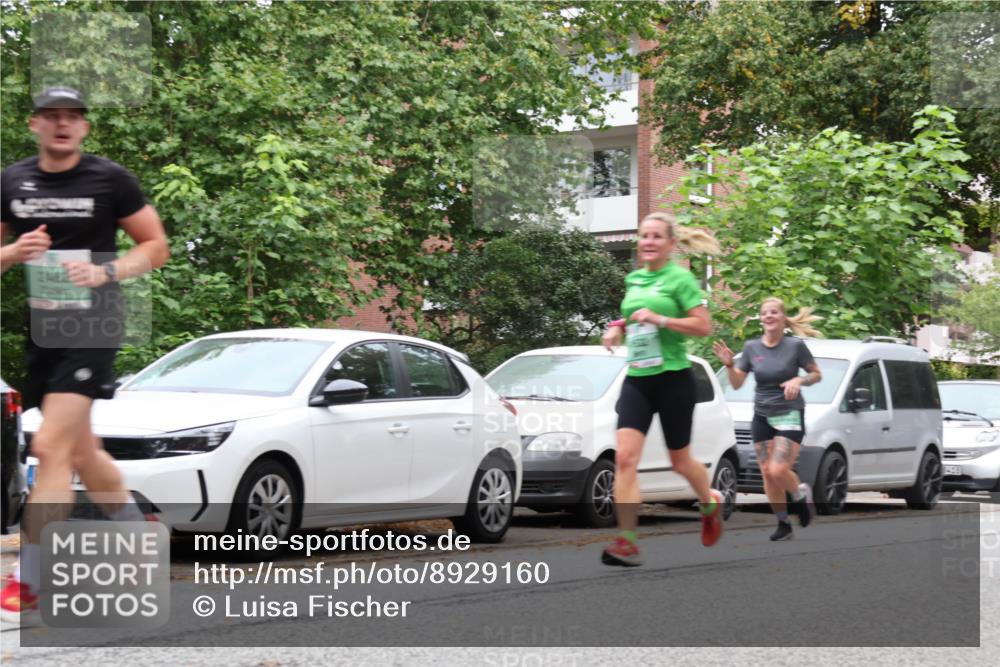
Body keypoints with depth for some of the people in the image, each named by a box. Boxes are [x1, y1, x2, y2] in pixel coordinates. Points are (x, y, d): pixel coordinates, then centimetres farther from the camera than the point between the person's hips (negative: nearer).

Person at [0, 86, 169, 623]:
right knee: (81, 451, 16)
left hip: (93, 326, -6)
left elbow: (156, 246, 0)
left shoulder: (110, 179, -4)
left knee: (51, 447, -16)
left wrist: (105, 271, -16)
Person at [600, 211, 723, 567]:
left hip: (673, 378, -5)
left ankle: (711, 503, 43)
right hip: (637, 379, 5)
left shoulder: (679, 278, -7)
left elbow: (704, 326, -13)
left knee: (680, 460, 11)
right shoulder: (633, 279, 11)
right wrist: (618, 328, 6)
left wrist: (659, 319, -21)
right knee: (625, 457, -13)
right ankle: (627, 542, -15)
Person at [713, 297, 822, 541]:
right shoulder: (752, 347, 2)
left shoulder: (795, 346, -7)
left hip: (790, 415, -4)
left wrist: (799, 380, -16)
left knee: (778, 470, -18)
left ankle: (801, 493, 14)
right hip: (762, 416, 4)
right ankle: (783, 523, 15)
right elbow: (737, 384, 6)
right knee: (767, 474, 2)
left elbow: (817, 374, 3)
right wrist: (729, 364, -12)